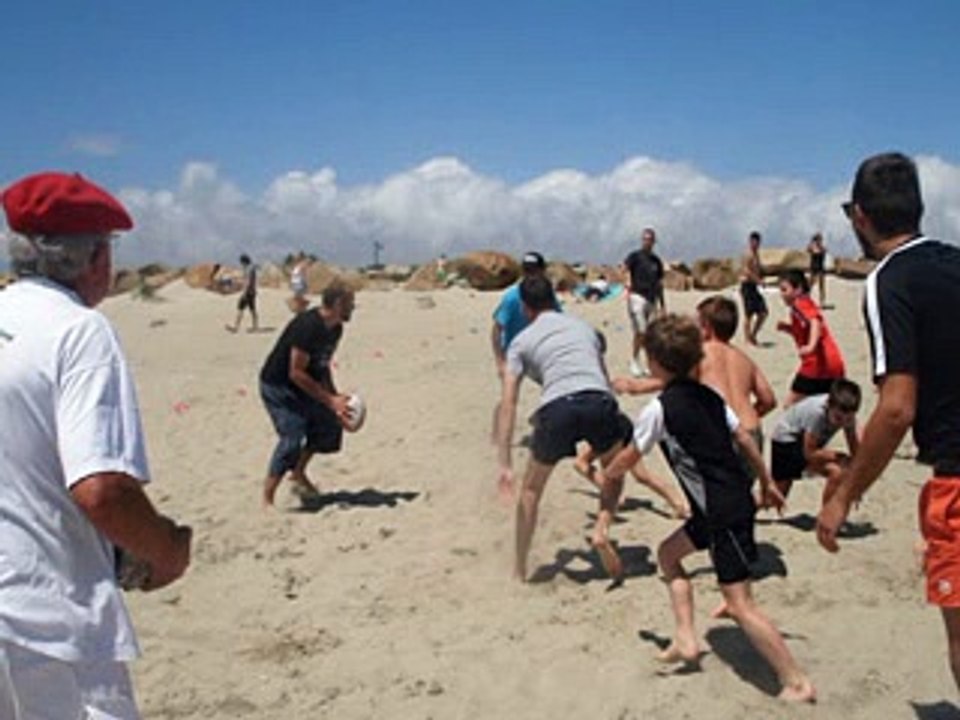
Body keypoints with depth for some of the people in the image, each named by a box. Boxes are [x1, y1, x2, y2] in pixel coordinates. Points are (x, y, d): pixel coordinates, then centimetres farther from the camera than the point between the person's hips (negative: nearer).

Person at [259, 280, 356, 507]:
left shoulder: (335, 329, 1)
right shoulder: (307, 326, -28)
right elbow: (296, 373, -28)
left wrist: (335, 397, 2)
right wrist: (329, 400, -25)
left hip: (301, 386, 9)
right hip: (277, 386, -9)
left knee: (330, 424, 7)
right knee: (293, 436, -19)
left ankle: (298, 475, 25)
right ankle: (267, 499, -9)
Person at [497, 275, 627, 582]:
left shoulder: (522, 341, 19)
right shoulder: (583, 326, 29)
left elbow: (508, 403, 10)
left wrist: (504, 463, 9)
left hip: (557, 407, -1)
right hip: (598, 401, 2)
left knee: (531, 489, 20)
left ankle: (519, 570, 26)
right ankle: (602, 529, 7)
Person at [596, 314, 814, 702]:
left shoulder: (659, 408, -12)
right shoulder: (707, 395, 9)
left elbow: (630, 456, 0)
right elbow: (743, 437, 13)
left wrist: (606, 474, 20)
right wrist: (767, 482, 23)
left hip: (724, 513, -9)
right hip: (737, 499, 9)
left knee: (741, 604, -6)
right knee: (668, 553, 21)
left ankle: (797, 683, -2)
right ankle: (685, 639, 20)